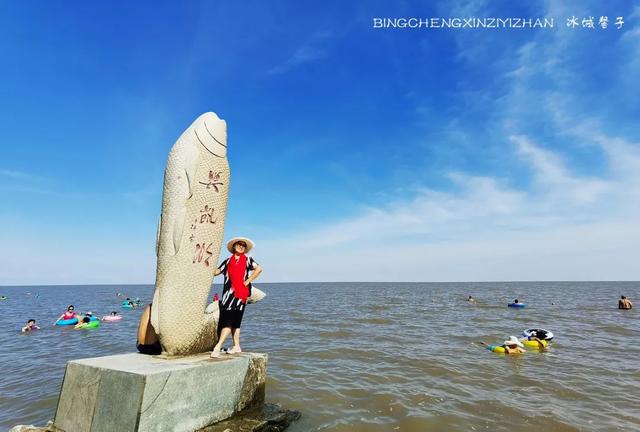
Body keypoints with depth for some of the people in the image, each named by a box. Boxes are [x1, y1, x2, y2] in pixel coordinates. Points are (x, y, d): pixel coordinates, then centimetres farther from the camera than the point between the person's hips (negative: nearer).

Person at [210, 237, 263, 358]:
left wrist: (247, 281, -10)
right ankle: (236, 346, 17)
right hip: (228, 292, 4)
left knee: (229, 320, -10)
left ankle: (218, 347, -11)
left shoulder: (247, 259, 5)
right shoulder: (228, 261, 15)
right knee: (234, 321, 9)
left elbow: (258, 269, -8)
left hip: (240, 293, -4)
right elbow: (216, 271, 17)